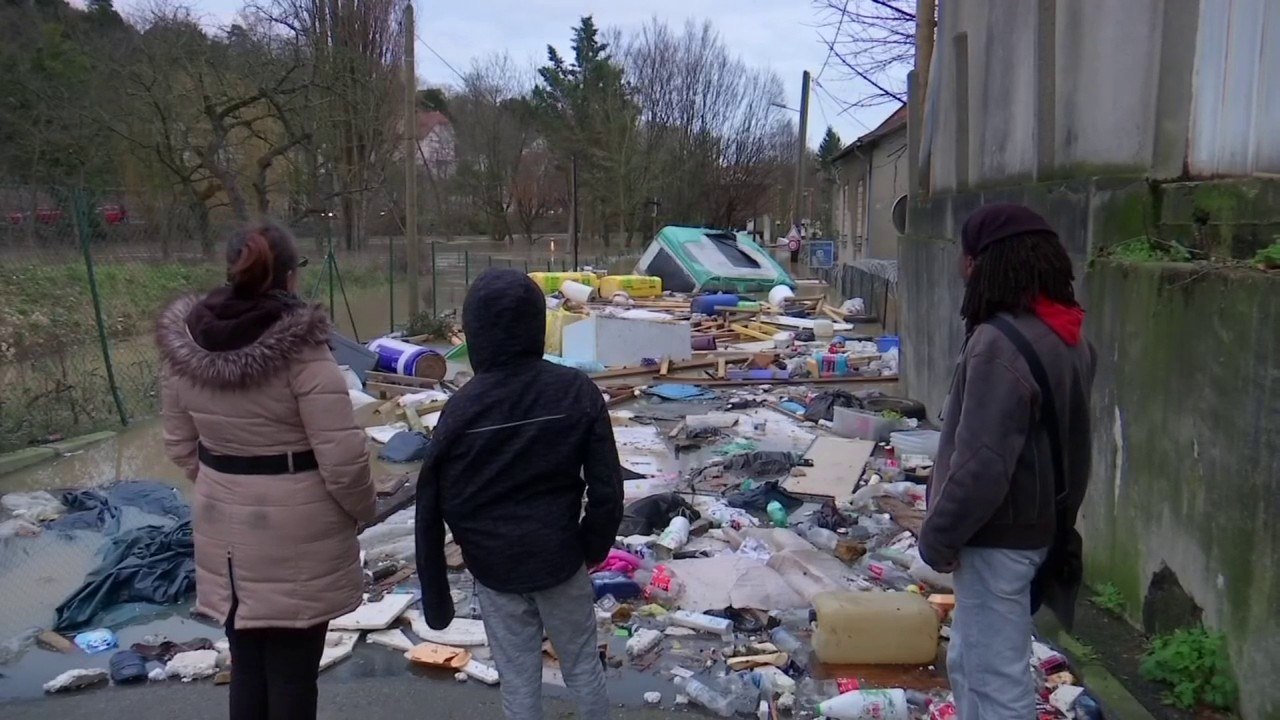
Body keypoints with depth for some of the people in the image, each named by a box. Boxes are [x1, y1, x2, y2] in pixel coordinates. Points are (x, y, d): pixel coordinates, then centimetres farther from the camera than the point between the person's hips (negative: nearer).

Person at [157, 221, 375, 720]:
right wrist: (362, 509, -2)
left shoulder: (182, 346, -2)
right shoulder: (300, 348, -21)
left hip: (225, 529, 6)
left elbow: (181, 446, 8)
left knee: (246, 666, 20)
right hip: (297, 534, -5)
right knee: (292, 671, 9)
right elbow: (342, 456, -20)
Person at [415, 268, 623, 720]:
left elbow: (433, 506, -9)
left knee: (518, 682, 11)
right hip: (559, 558, 1)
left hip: (494, 569, -1)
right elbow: (607, 485, -8)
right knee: (583, 666, 18)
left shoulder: (462, 408, -12)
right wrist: (595, 544, 9)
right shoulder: (577, 391, -10)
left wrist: (435, 594, 2)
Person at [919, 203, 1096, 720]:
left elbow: (982, 462, -26)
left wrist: (939, 536, -16)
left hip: (999, 536, -10)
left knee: (996, 677, 3)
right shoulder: (1065, 336, 6)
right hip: (1040, 523, 10)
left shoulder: (1001, 342, -24)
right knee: (970, 662, 22)